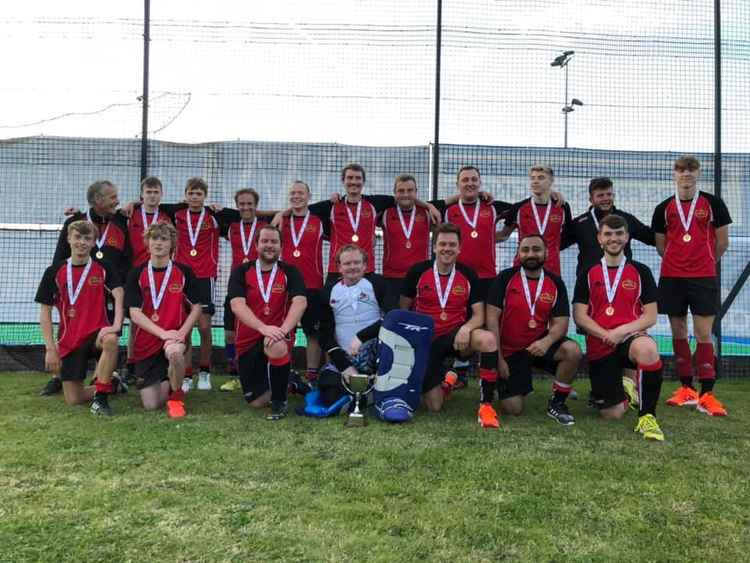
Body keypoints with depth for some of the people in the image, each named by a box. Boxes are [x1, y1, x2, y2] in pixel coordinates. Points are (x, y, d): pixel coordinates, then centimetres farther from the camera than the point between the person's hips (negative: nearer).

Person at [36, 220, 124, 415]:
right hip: (68, 341, 2)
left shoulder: (103, 268, -1)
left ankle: (101, 397, -21)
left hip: (96, 333, -2)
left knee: (111, 340, -39)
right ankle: (110, 383, 30)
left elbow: (119, 295, -13)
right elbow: (45, 312, 2)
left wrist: (116, 325, -30)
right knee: (73, 400, -2)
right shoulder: (54, 272, 2)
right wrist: (50, 349, -5)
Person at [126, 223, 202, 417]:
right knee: (151, 404, -2)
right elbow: (134, 314, -8)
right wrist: (163, 333, -20)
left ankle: (176, 396, -11)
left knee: (174, 352, -40)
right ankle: (166, 383, 35)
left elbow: (196, 307, 2)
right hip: (146, 341, 1)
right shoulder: (136, 274, -1)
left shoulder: (184, 272, 0)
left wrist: (182, 332, -15)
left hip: (174, 336, -1)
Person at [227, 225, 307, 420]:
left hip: (276, 337, -2)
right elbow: (237, 305, -17)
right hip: (248, 340, 2)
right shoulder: (241, 272, -2)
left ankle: (280, 400, -14)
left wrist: (283, 329, -35)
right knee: (256, 402, 5)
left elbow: (300, 302, -18)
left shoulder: (290, 272, -2)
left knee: (277, 347, -40)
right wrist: (263, 327, -33)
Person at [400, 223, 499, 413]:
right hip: (426, 341, 0)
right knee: (434, 407, -4)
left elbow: (478, 315, -3)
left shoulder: (468, 275, -1)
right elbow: (403, 309, 5)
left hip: (456, 337, 0)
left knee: (488, 339, -34)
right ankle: (444, 378, 31)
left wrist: (466, 328, -24)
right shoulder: (418, 271, -3)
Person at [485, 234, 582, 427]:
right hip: (509, 350, -2)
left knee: (572, 351, -27)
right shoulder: (505, 278, -9)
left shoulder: (556, 283, -1)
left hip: (539, 345, 3)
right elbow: (492, 319, -11)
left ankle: (556, 404, -5)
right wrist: (498, 357, -16)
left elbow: (560, 323, -5)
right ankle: (488, 384, 25)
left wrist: (547, 342, -28)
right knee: (512, 409, -10)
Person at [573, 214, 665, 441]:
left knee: (647, 348, -40)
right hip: (599, 346, 2)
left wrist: (621, 331, -15)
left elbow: (650, 317, 0)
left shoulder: (640, 272, 6)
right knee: (612, 414, -2)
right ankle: (622, 391, 37)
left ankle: (647, 417, -25)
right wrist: (606, 334, -15)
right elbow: (580, 316, 1)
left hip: (630, 337, -1)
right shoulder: (588, 274, 8)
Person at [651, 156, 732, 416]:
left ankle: (706, 394, 0)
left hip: (704, 277, -2)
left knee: (703, 334, -5)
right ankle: (686, 389, 16)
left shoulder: (713, 203, 2)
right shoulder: (664, 208, 7)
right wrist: (680, 262, 8)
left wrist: (705, 262, 13)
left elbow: (722, 242, 6)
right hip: (672, 277, 2)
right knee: (678, 332, 6)